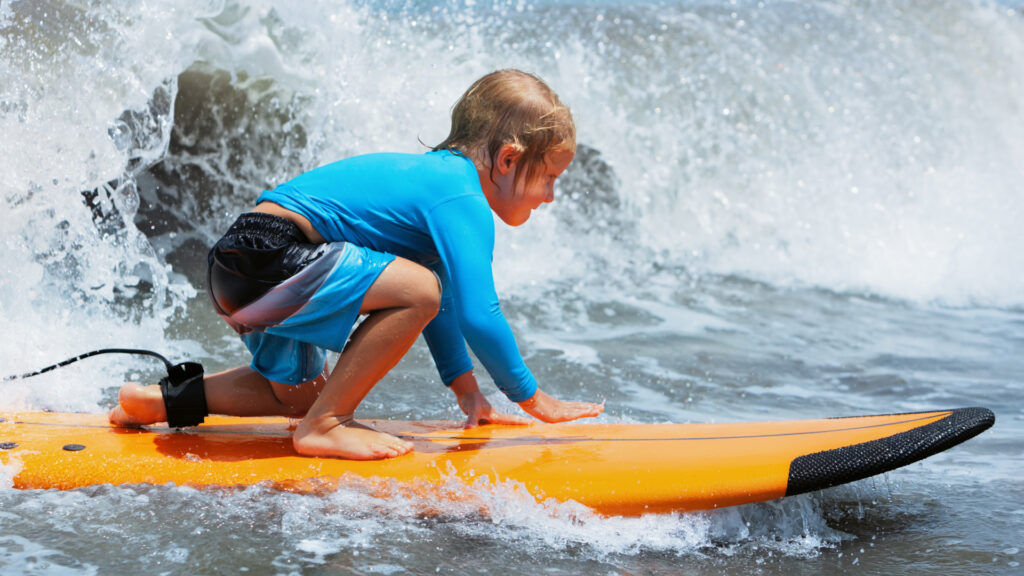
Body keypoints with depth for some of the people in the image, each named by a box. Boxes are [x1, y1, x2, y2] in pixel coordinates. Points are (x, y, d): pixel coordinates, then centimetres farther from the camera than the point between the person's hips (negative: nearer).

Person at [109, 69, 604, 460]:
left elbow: (439, 303, 24)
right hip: (267, 256, -11)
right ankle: (322, 427, -14)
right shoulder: (461, 199, -13)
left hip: (237, 269, 11)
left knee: (299, 393, 28)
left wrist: (466, 389, 20)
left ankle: (158, 401, 28)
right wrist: (533, 400, -8)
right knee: (416, 289, -22)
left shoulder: (437, 175, 17)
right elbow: (478, 314, -19)